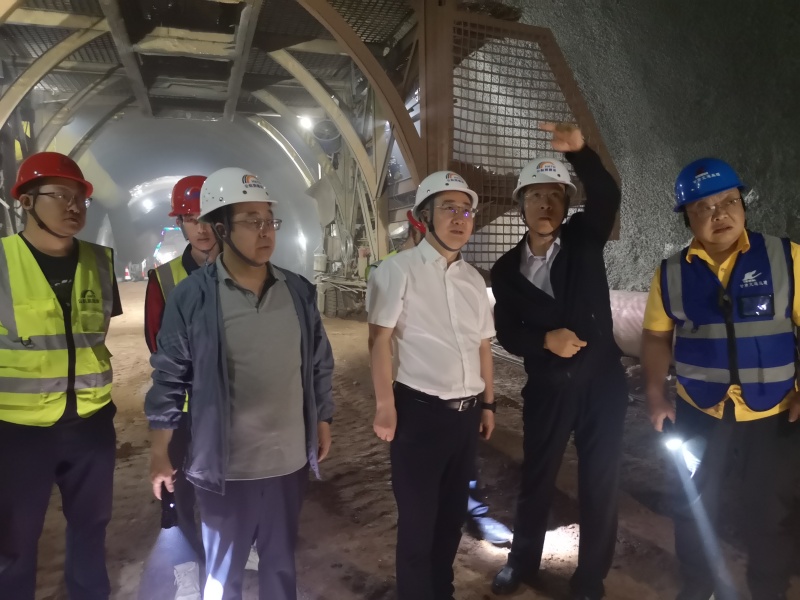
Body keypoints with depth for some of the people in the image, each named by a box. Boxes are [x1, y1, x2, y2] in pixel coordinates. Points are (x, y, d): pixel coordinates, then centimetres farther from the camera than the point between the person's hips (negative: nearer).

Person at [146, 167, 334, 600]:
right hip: (225, 463, -3)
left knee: (281, 562, 24)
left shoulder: (299, 291, -2)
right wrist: (160, 454, -2)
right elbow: (169, 378, -6)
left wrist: (323, 421, 11)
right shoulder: (191, 296, -12)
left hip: (289, 458, 3)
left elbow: (320, 364, 7)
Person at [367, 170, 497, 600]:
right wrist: (386, 407, -16)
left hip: (466, 413, 7)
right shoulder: (399, 269, -10)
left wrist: (487, 404, 18)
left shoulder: (473, 279, 11)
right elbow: (380, 340, -12)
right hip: (419, 411, -6)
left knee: (453, 512, 20)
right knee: (418, 519, 9)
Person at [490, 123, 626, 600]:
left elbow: (607, 197, -22)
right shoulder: (507, 269, 0)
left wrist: (579, 150, -39)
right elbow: (507, 333, -2)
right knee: (536, 477, 16)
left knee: (600, 484, 8)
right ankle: (524, 560, 40)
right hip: (546, 388, 1)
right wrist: (546, 340, -21)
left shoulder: (584, 239, -3)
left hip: (601, 382, -1)